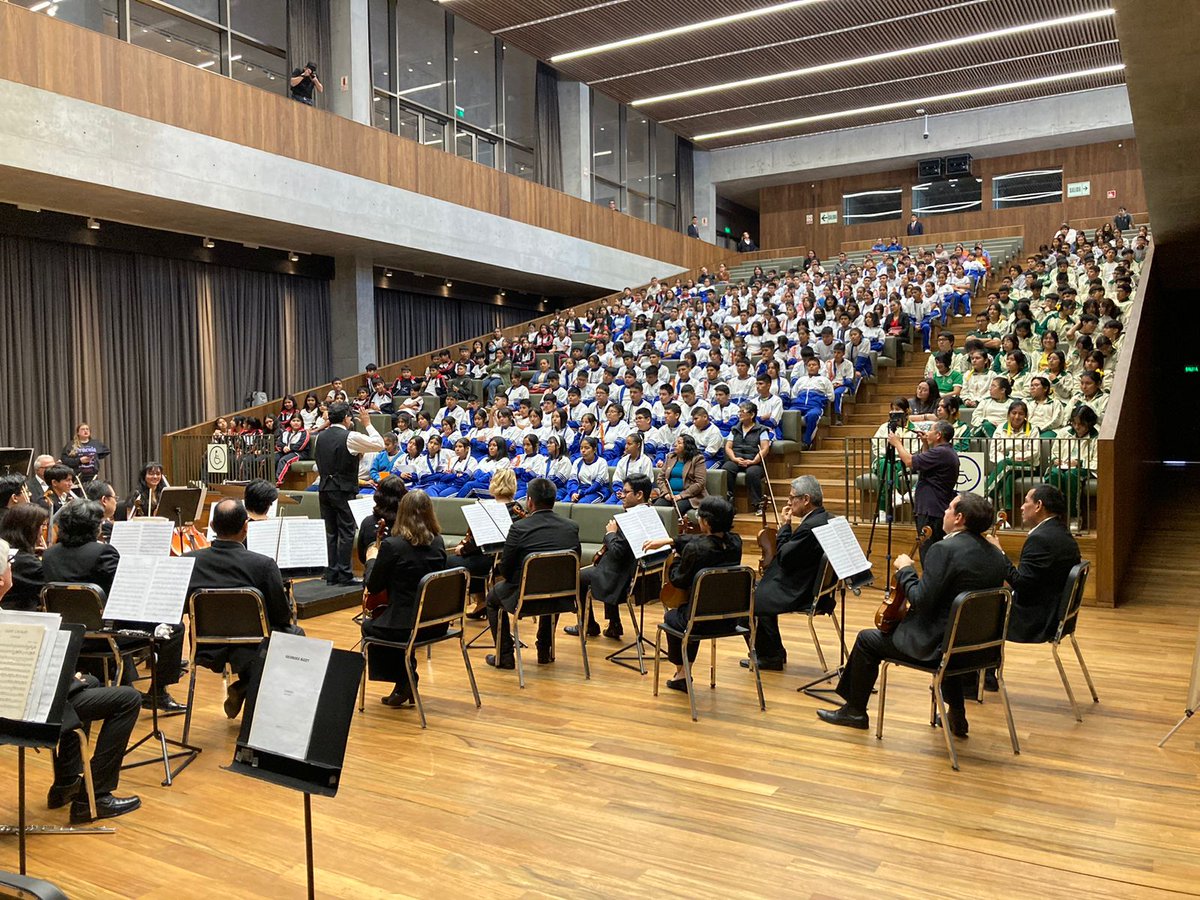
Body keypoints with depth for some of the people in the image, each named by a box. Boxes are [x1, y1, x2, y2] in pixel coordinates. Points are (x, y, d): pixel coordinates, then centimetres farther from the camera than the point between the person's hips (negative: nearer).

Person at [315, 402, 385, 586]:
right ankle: (344, 575, -2)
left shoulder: (321, 436, 7)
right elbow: (379, 444, -6)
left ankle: (331, 574, 12)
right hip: (344, 490, -6)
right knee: (346, 533, -1)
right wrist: (367, 424, 2)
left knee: (329, 533, 9)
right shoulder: (350, 437, -12)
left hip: (325, 489, 6)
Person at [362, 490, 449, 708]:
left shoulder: (392, 545, -16)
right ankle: (406, 680, 28)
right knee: (383, 618, 34)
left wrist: (371, 559, 14)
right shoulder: (438, 542, 1)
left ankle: (403, 680, 20)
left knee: (369, 626, 27)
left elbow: (373, 586, -4)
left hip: (408, 625, -6)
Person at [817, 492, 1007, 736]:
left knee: (867, 640, 11)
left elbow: (920, 601, -23)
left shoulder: (945, 549, -22)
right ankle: (956, 716, 38)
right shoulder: (997, 556, 2)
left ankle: (855, 711, 25)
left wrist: (905, 570, -7)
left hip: (938, 645, -8)